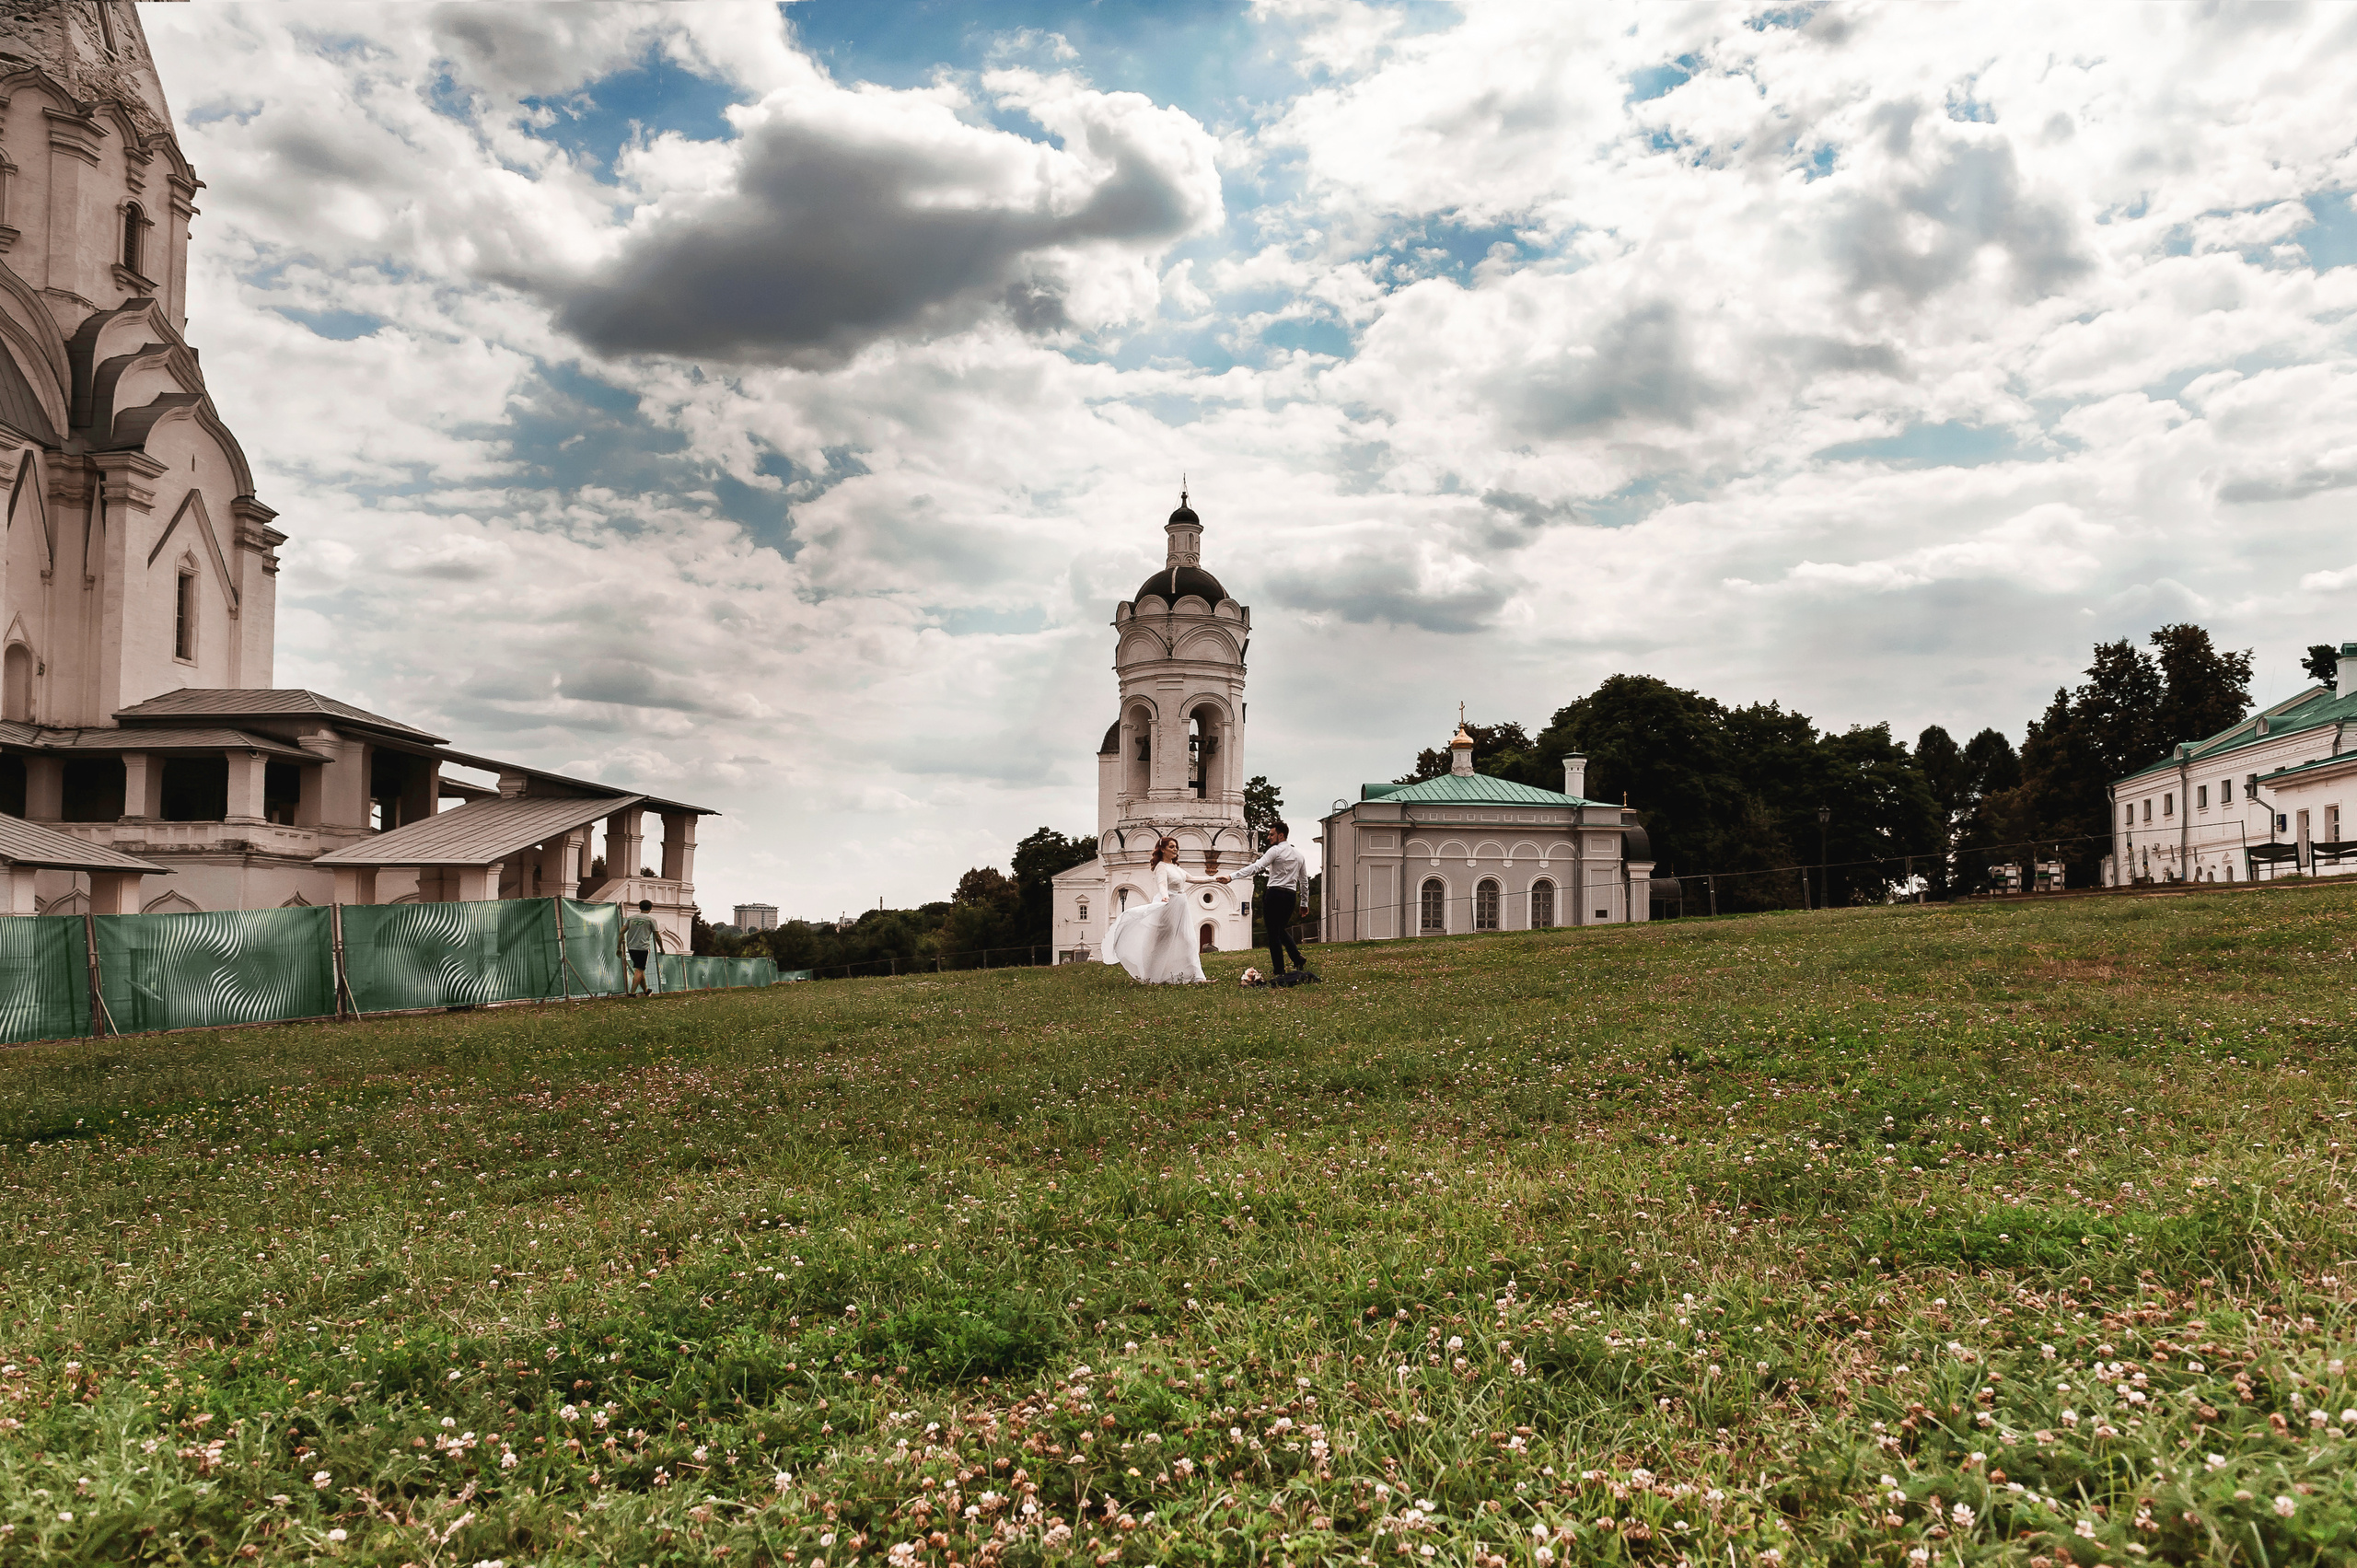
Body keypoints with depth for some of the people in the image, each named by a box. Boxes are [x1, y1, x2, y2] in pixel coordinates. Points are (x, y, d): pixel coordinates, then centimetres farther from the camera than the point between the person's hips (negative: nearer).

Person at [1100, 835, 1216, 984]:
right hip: (1169, 907, -9)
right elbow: (1162, 883, -32)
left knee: (1184, 942, 7)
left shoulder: (1174, 867, 17)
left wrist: (1213, 879, 26)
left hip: (1180, 909, 9)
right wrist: (1164, 896, -52)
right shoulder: (1161, 867, -12)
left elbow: (1191, 878, 26)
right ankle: (1152, 978, -2)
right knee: (1162, 944, -8)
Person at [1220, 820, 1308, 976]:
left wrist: (1231, 876, -24)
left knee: (1273, 932, 1)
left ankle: (1279, 969, 2)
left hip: (1275, 894, -7)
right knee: (1281, 930, 22)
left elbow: (1256, 866, -18)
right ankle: (1299, 960, 6)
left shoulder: (1275, 851, -6)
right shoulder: (1299, 854, 16)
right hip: (1291, 895, 7)